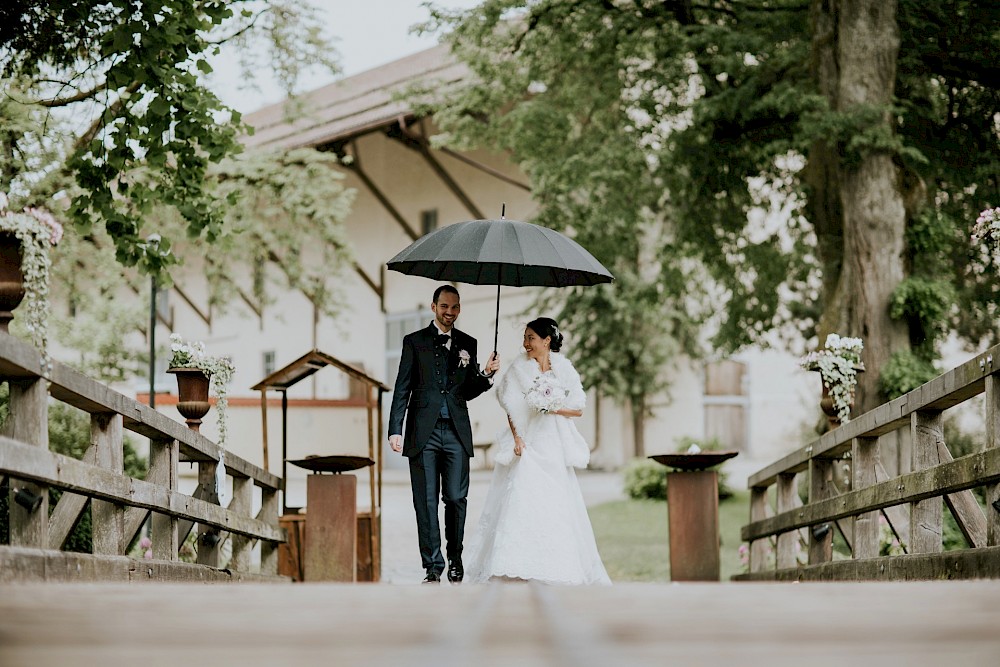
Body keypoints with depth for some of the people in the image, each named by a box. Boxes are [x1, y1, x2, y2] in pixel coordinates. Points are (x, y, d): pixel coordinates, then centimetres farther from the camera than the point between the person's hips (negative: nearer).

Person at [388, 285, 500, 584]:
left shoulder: (468, 344, 14)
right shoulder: (415, 342, 6)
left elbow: (468, 391, 16)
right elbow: (402, 389, 3)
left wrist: (487, 374, -3)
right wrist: (395, 430, -4)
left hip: (456, 432, 2)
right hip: (424, 432, -1)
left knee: (456, 498, -3)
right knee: (426, 501, -1)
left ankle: (455, 559, 18)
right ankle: (433, 567, 4)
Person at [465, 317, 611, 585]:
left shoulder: (564, 369, 5)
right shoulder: (519, 369, 1)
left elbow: (579, 409, 4)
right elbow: (511, 408, -4)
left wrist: (553, 408, -11)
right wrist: (517, 438, -17)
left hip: (555, 447, 2)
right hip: (527, 443, -2)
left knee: (557, 507, 3)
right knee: (522, 500, -11)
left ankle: (561, 570, 9)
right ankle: (518, 568, -12)